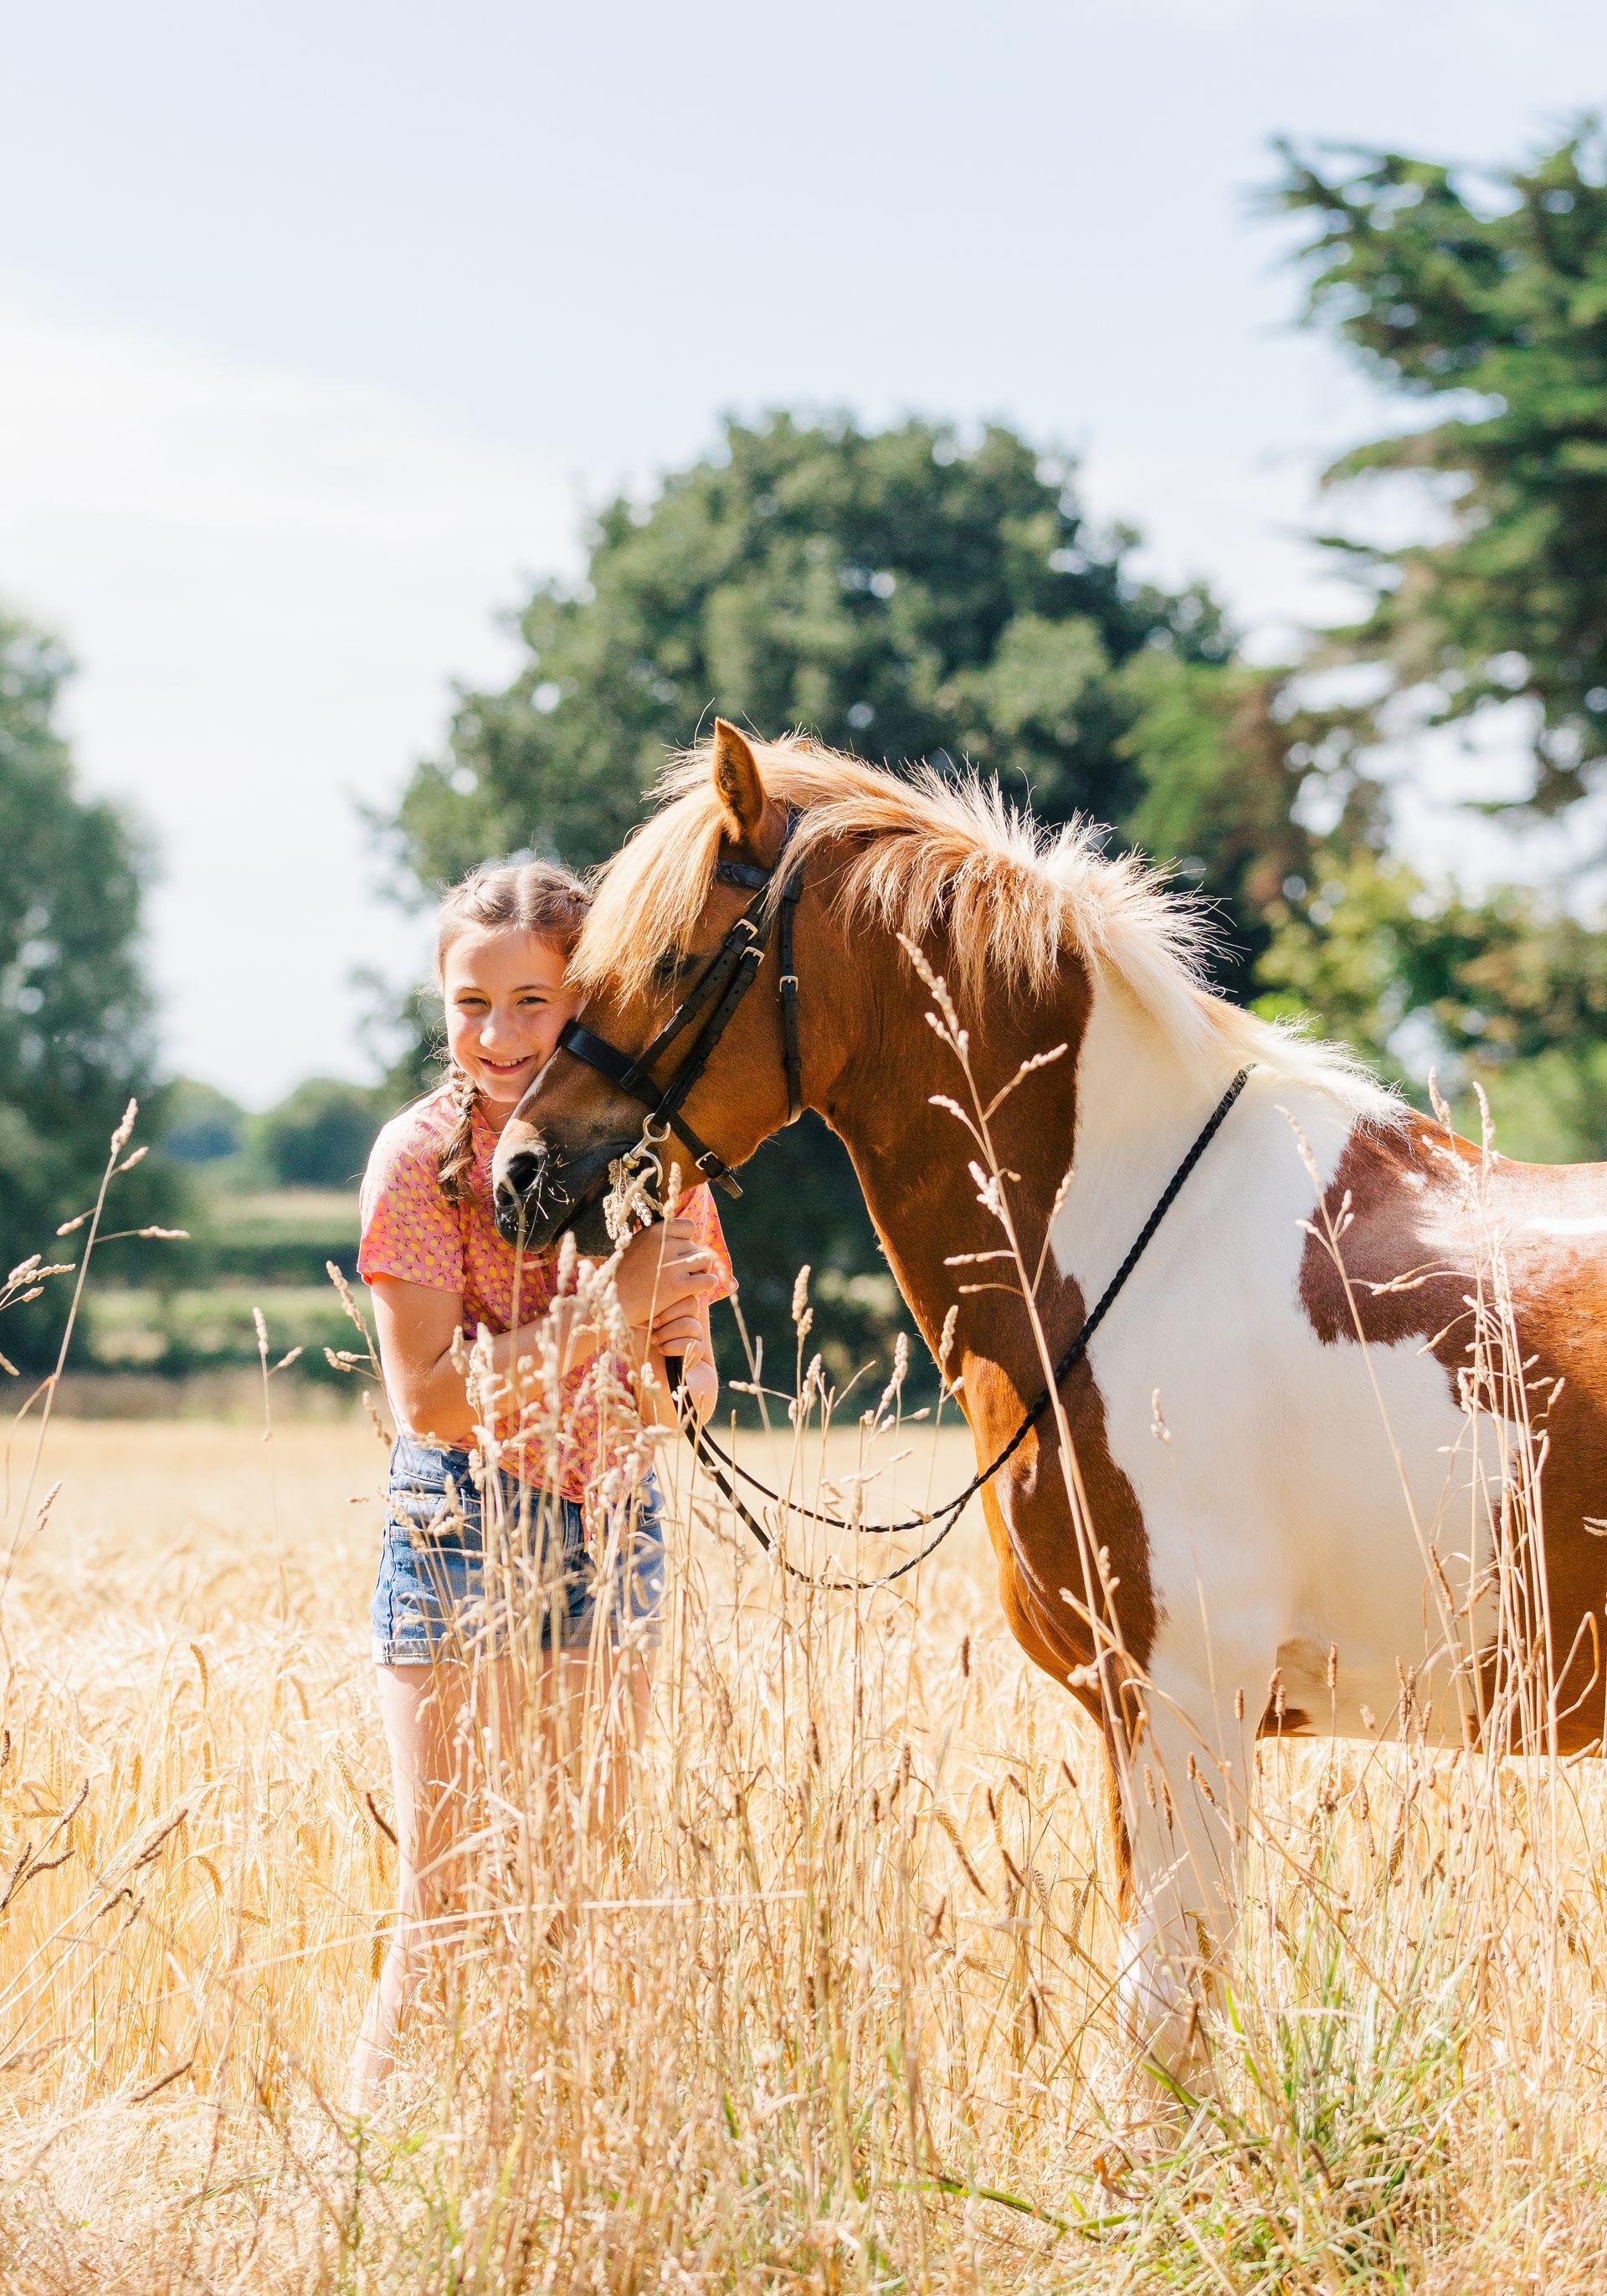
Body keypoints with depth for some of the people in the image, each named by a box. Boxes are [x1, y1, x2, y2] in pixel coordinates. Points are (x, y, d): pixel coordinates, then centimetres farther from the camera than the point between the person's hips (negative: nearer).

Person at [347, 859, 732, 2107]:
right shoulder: (424, 1154, -9)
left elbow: (696, 1391, 5)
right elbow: (427, 1396, -15)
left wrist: (654, 1360, -18)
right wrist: (595, 1315, -23)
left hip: (615, 1527, 5)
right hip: (464, 1534, -4)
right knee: (449, 1909, -5)